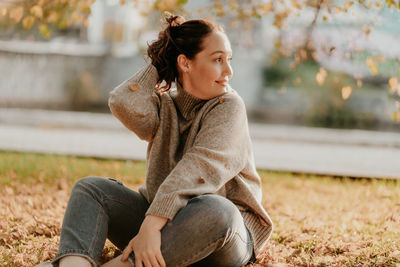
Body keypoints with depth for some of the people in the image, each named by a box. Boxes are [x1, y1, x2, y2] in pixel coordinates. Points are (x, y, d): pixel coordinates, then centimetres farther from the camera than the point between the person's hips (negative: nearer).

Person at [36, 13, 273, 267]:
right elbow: (125, 104, -17)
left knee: (214, 210, -39)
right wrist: (161, 59, -5)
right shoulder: (164, 106, 6)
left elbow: (200, 168, -23)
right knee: (90, 188, -11)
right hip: (162, 219, 5)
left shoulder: (229, 105, -8)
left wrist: (151, 226, -33)